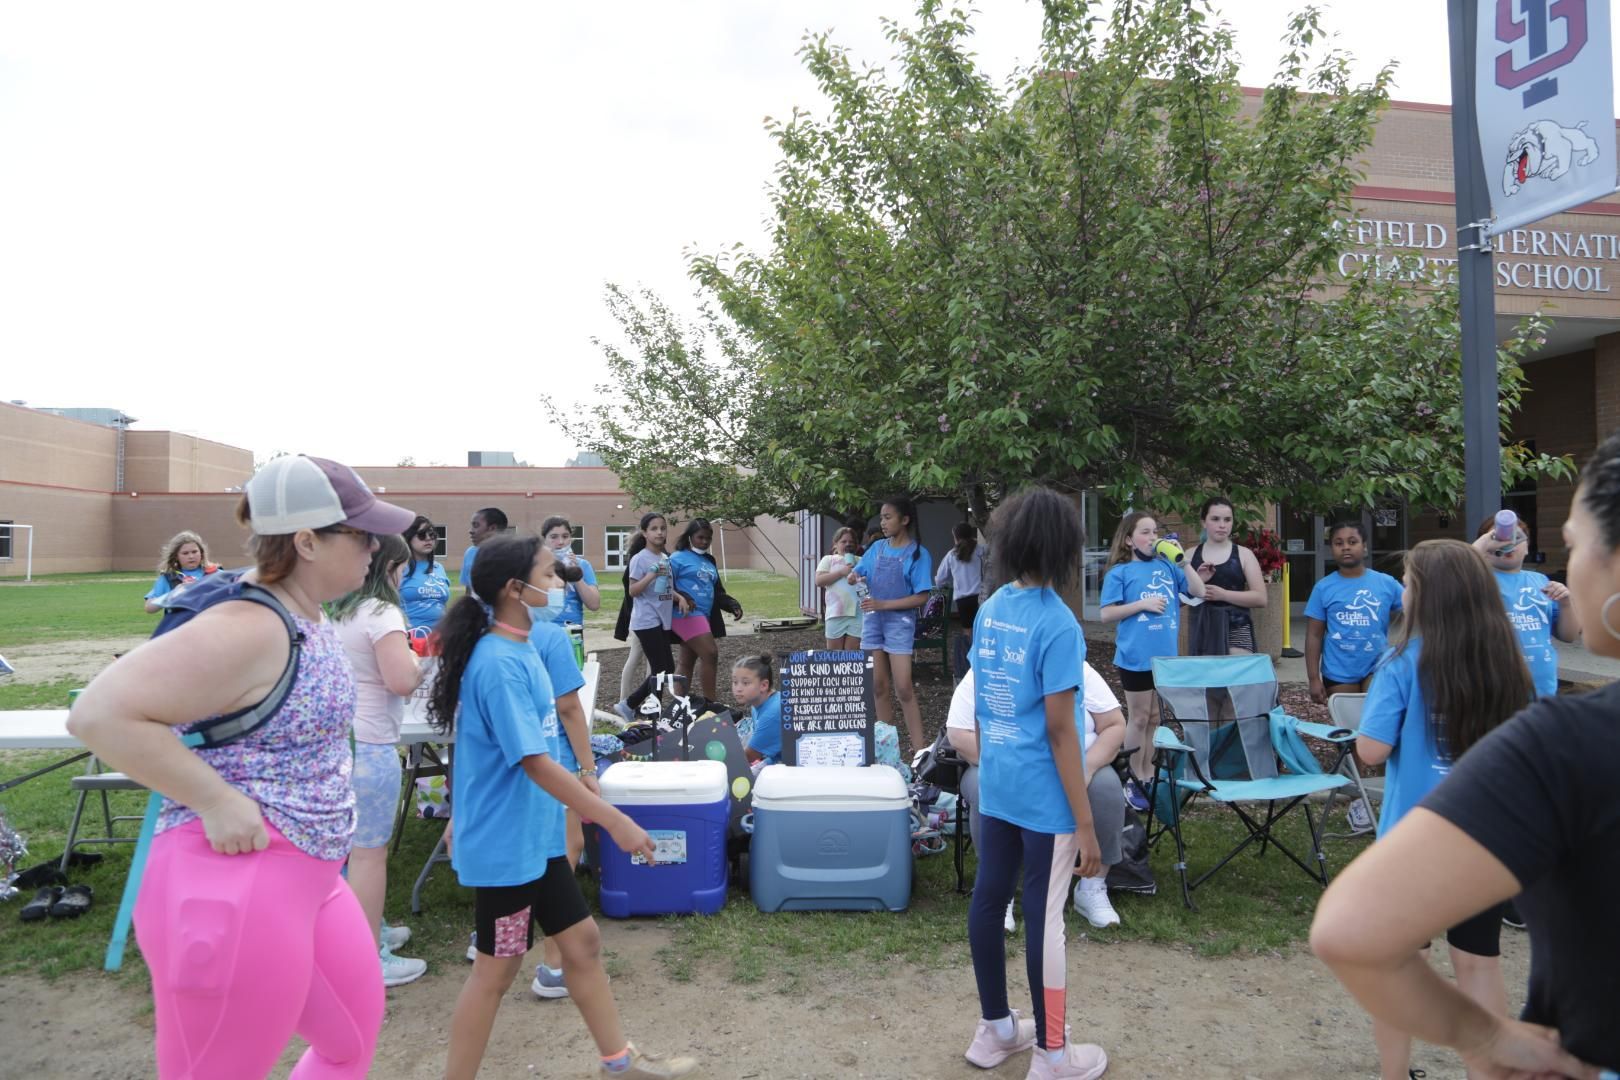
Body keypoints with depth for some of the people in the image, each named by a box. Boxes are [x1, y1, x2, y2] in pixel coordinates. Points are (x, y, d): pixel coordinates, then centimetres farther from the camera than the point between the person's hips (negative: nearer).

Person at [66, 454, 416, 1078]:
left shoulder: (305, 614, 7)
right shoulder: (250, 628, -23)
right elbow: (99, 714, -25)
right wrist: (218, 802, -23)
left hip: (306, 880, 10)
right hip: (234, 887, -10)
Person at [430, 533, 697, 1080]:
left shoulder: (518, 650, 5)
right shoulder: (500, 664, -24)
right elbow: (534, 762, -27)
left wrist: (464, 815, 26)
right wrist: (614, 821, -25)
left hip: (535, 836, 9)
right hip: (505, 842, -9)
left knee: (582, 940, 17)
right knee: (497, 968, 6)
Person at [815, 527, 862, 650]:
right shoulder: (828, 559, 10)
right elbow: (819, 581, -4)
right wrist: (841, 572, -11)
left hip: (857, 613, 2)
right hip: (836, 613, -2)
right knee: (834, 654, 5)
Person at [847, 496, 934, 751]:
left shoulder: (918, 553, -9)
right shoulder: (877, 548, 7)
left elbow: (921, 597, -13)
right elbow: (857, 574, 14)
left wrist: (883, 604, -20)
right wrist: (854, 577, -11)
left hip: (899, 622, -5)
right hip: (872, 621, 5)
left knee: (903, 688, -8)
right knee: (878, 686, 8)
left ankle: (919, 748, -2)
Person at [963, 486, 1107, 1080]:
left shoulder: (989, 610, 3)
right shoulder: (1057, 623, -19)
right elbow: (1060, 730, -18)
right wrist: (1086, 823, -13)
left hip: (995, 787, 7)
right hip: (1043, 794, -7)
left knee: (988, 899, 14)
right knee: (1044, 918, 5)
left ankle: (994, 1030, 32)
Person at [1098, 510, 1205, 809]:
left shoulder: (1167, 566, 6)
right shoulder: (1120, 572, -5)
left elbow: (1198, 592, 4)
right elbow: (1106, 614, -8)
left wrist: (1184, 562, -8)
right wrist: (1143, 604, -17)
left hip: (1166, 656, 4)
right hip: (1136, 657, -4)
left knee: (1155, 719, 14)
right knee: (1140, 719, 4)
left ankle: (1146, 776, 26)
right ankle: (1134, 781, 16)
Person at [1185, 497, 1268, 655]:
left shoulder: (1243, 554, 5)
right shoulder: (1190, 555, 8)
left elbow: (1260, 598, -2)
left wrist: (1223, 594, -14)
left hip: (1236, 628, -1)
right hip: (1202, 629, 2)